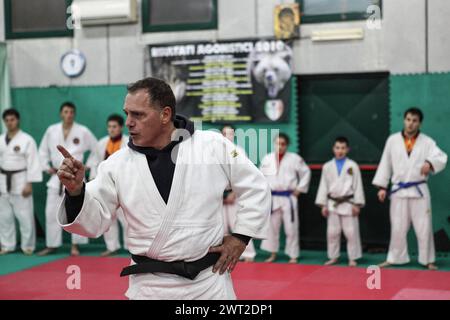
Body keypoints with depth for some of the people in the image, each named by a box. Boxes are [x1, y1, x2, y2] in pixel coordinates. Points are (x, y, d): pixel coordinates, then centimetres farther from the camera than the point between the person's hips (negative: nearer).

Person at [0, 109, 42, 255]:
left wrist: (29, 184, -14)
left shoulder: (27, 140, -6)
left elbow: (33, 163, -9)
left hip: (20, 181, -5)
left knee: (25, 216, -4)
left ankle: (28, 246, 8)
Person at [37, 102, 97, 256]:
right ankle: (51, 245, 15)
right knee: (52, 212, 4)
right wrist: (46, 167, 5)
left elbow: (97, 149, 4)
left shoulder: (83, 131, -5)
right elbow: (43, 150, 14)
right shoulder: (51, 130, 3)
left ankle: (75, 246, 7)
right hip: (57, 177, 3)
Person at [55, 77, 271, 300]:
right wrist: (76, 190, -19)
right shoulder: (117, 164, -4)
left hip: (209, 279, -1)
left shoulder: (214, 146, -7)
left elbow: (255, 187, 3)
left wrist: (240, 236, -1)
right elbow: (94, 221, -1)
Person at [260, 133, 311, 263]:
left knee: (291, 228, 1)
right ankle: (273, 254, 23)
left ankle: (293, 255, 12)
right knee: (271, 227, 10)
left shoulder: (294, 158, -5)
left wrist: (299, 189, -1)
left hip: (288, 198, -3)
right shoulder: (267, 159, 2)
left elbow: (306, 173, 3)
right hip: (272, 198, 3)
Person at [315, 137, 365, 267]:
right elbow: (323, 186, 6)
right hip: (332, 204, 2)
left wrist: (357, 204, -6)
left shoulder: (353, 166, -3)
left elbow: (357, 186, -2)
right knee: (332, 232, 8)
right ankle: (333, 257, 21)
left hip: (348, 203, -2)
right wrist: (323, 205, 3)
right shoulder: (327, 166, 3)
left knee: (351, 232, 0)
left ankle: (352, 258, 11)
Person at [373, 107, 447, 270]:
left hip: (419, 190, -1)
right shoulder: (392, 140, 3)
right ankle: (394, 258, 20)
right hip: (398, 191, 1)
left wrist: (430, 163, -35)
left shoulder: (427, 141, -1)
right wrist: (382, 187, 3)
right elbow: (385, 164, 6)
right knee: (397, 228, 8)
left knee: (424, 227, 2)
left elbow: (441, 157, -13)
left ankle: (428, 260, 14)